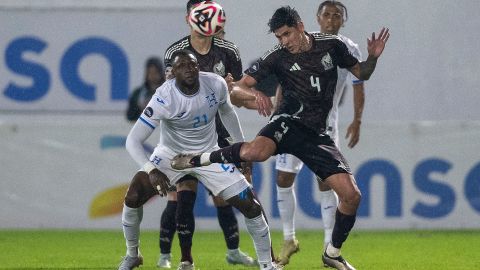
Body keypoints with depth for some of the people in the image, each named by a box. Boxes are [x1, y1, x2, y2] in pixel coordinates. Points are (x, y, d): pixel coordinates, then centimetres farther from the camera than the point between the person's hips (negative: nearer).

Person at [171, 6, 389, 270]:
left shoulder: (331, 45, 6)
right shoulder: (277, 56, -1)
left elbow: (361, 73, 19)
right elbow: (238, 87, -2)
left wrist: (373, 58, -3)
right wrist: (255, 94, -24)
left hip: (316, 133, 3)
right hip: (290, 120, -3)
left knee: (351, 195, -8)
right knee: (256, 151, -40)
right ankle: (198, 159, -14)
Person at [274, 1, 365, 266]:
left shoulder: (349, 51, -2)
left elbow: (358, 87, 5)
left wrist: (357, 120, -5)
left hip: (324, 124, -2)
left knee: (326, 182, -8)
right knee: (283, 179, 1)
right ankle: (289, 240, 15)